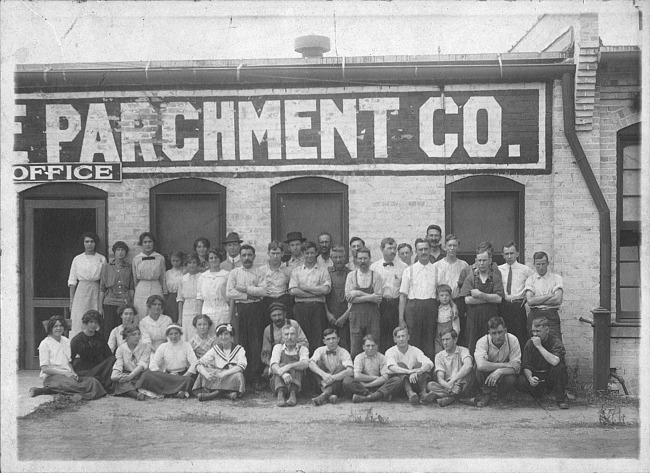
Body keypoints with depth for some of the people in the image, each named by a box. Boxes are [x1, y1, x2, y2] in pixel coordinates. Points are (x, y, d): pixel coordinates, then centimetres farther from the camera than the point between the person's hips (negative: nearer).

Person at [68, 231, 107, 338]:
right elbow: (72, 281, 7)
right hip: (81, 293, 0)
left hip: (97, 292, 0)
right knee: (79, 322, -4)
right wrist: (71, 300, 1)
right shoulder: (77, 259, 6)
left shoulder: (102, 259, 6)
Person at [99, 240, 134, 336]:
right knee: (108, 331, -4)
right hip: (109, 303, 0)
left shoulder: (129, 268, 10)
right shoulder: (106, 267, 8)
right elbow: (102, 288, 7)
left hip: (125, 303, 1)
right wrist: (100, 307, 1)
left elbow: (131, 288, 10)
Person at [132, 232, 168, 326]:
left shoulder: (160, 258, 3)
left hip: (156, 290, 0)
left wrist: (165, 293, 12)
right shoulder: (136, 259, 4)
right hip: (141, 291, 0)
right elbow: (135, 280, 14)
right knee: (141, 319, -2)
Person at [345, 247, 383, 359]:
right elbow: (349, 298, -3)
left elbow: (378, 298, -5)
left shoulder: (376, 276, 4)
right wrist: (369, 297, -9)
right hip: (356, 313, 0)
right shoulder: (351, 275, 6)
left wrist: (359, 293, -8)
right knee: (355, 349, -1)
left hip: (372, 314, 0)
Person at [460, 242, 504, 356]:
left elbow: (499, 298, -6)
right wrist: (490, 298, -7)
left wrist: (480, 295, -11)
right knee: (472, 348, -1)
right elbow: (467, 299, -7)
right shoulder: (471, 276, 4)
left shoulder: (495, 276, 4)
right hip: (474, 318, 0)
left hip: (491, 317, 0)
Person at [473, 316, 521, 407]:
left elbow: (516, 366, -19)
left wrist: (500, 371, -38)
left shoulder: (513, 340, -17)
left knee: (511, 380, -32)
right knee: (479, 368, -32)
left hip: (504, 374, 1)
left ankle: (487, 396, -5)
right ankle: (486, 393, -8)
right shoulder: (482, 342, -22)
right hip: (487, 375, -1)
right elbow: (481, 365, -39)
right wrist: (505, 365, -33)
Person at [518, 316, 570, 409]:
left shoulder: (556, 342, -15)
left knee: (559, 367, -35)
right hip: (536, 377, 4)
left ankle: (561, 399, -16)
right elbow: (526, 366, -6)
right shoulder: (530, 343, -2)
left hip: (553, 377, -4)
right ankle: (538, 392, 11)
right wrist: (530, 378, -27)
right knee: (521, 381, -26)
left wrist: (539, 346, -30)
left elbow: (555, 361, -35)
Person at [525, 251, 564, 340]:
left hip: (552, 316, -1)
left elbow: (558, 300, -8)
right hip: (534, 315, 1)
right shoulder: (530, 280, 8)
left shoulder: (556, 278, 6)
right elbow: (530, 301, -6)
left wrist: (537, 300, -5)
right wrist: (550, 295, -8)